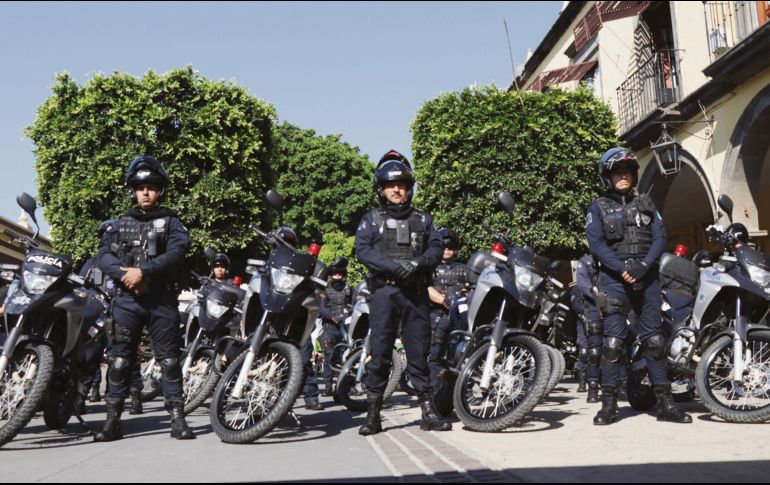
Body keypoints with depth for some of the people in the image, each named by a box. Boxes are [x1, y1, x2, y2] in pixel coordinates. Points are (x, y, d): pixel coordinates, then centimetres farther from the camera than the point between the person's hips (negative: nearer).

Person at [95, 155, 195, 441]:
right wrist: (124, 273, -14)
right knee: (119, 360, 2)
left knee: (169, 360, 0)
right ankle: (113, 420, 8)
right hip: (126, 298, 2)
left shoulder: (171, 222, 8)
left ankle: (178, 419, 4)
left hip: (162, 299, -2)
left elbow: (176, 254, -9)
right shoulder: (122, 223, 16)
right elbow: (103, 255, 5)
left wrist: (143, 271, -19)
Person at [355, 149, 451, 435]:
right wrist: (395, 267, -16)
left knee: (419, 352, 3)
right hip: (384, 291, -2)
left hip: (416, 292, 2)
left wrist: (417, 264, -14)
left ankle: (428, 411, 7)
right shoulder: (371, 220, 11)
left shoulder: (423, 220, 18)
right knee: (379, 352, -3)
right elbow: (363, 251, -3)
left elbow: (436, 249, 7)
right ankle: (373, 414, 1)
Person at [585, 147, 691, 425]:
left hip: (647, 278, 3)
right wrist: (622, 269, -15)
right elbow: (595, 243, -3)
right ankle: (609, 405, -2)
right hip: (614, 278, -3)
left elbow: (660, 237, 7)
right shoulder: (598, 207, 9)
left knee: (654, 340, 3)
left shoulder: (646, 204, 18)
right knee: (613, 341, -7)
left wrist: (644, 265, -11)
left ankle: (665, 403, 7)